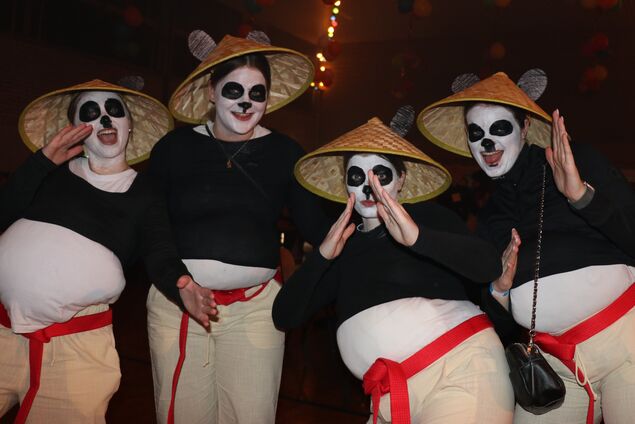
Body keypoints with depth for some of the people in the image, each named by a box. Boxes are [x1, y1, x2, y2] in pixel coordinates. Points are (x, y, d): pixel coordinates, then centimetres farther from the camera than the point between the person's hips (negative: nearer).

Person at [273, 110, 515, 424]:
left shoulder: (428, 217, 5)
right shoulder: (344, 249, 15)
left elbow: (489, 266, -12)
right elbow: (284, 317, 7)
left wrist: (418, 237, -24)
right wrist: (321, 256, -5)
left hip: (460, 366, -4)